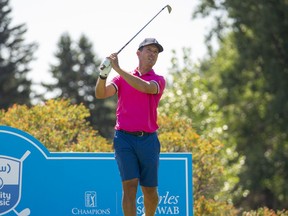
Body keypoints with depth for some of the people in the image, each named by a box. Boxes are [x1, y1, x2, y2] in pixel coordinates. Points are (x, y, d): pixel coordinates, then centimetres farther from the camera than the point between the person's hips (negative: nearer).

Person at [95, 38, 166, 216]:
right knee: (130, 185, -12)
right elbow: (101, 94, -1)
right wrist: (103, 74, -21)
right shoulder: (122, 77, 11)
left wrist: (118, 69, -21)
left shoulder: (158, 80, 7)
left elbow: (146, 87, -16)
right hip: (124, 137, -1)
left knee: (150, 190, 6)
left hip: (148, 139, 1)